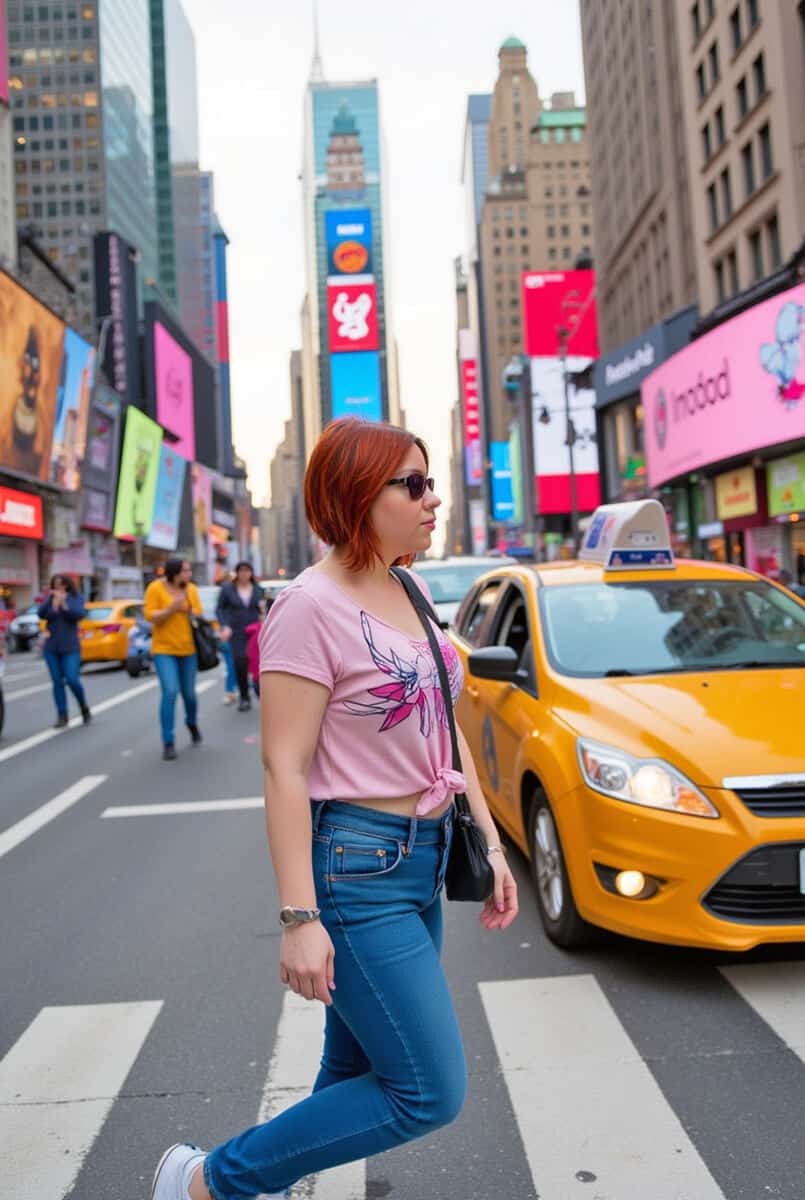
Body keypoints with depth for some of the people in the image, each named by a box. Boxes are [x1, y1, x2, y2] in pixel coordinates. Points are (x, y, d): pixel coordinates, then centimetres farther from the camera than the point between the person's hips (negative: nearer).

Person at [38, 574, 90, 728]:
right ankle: (62, 716, 5)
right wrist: (50, 600, -24)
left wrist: (64, 604, -29)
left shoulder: (76, 598, 1)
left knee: (72, 680, -11)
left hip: (70, 647, -2)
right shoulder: (49, 599, 5)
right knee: (57, 682, 1)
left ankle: (84, 708, 12)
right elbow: (40, 614, -11)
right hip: (51, 648, 2)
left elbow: (79, 614, -16)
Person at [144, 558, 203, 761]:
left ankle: (192, 722, 43)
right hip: (164, 648, -3)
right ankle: (168, 742, -4)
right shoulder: (155, 588, -7)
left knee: (189, 692, 11)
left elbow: (200, 614, 6)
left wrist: (187, 609, -13)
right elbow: (149, 615, -10)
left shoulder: (191, 589, 3)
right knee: (170, 692, -14)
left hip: (188, 648, 3)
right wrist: (171, 609, -22)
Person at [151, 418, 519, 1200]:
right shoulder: (314, 606, -16)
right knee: (430, 1093, -3)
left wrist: (490, 843, 12)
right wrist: (298, 917, -20)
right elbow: (284, 768, -17)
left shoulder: (411, 591, 10)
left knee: (359, 1072, 17)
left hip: (420, 863, 8)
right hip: (354, 866, -8)